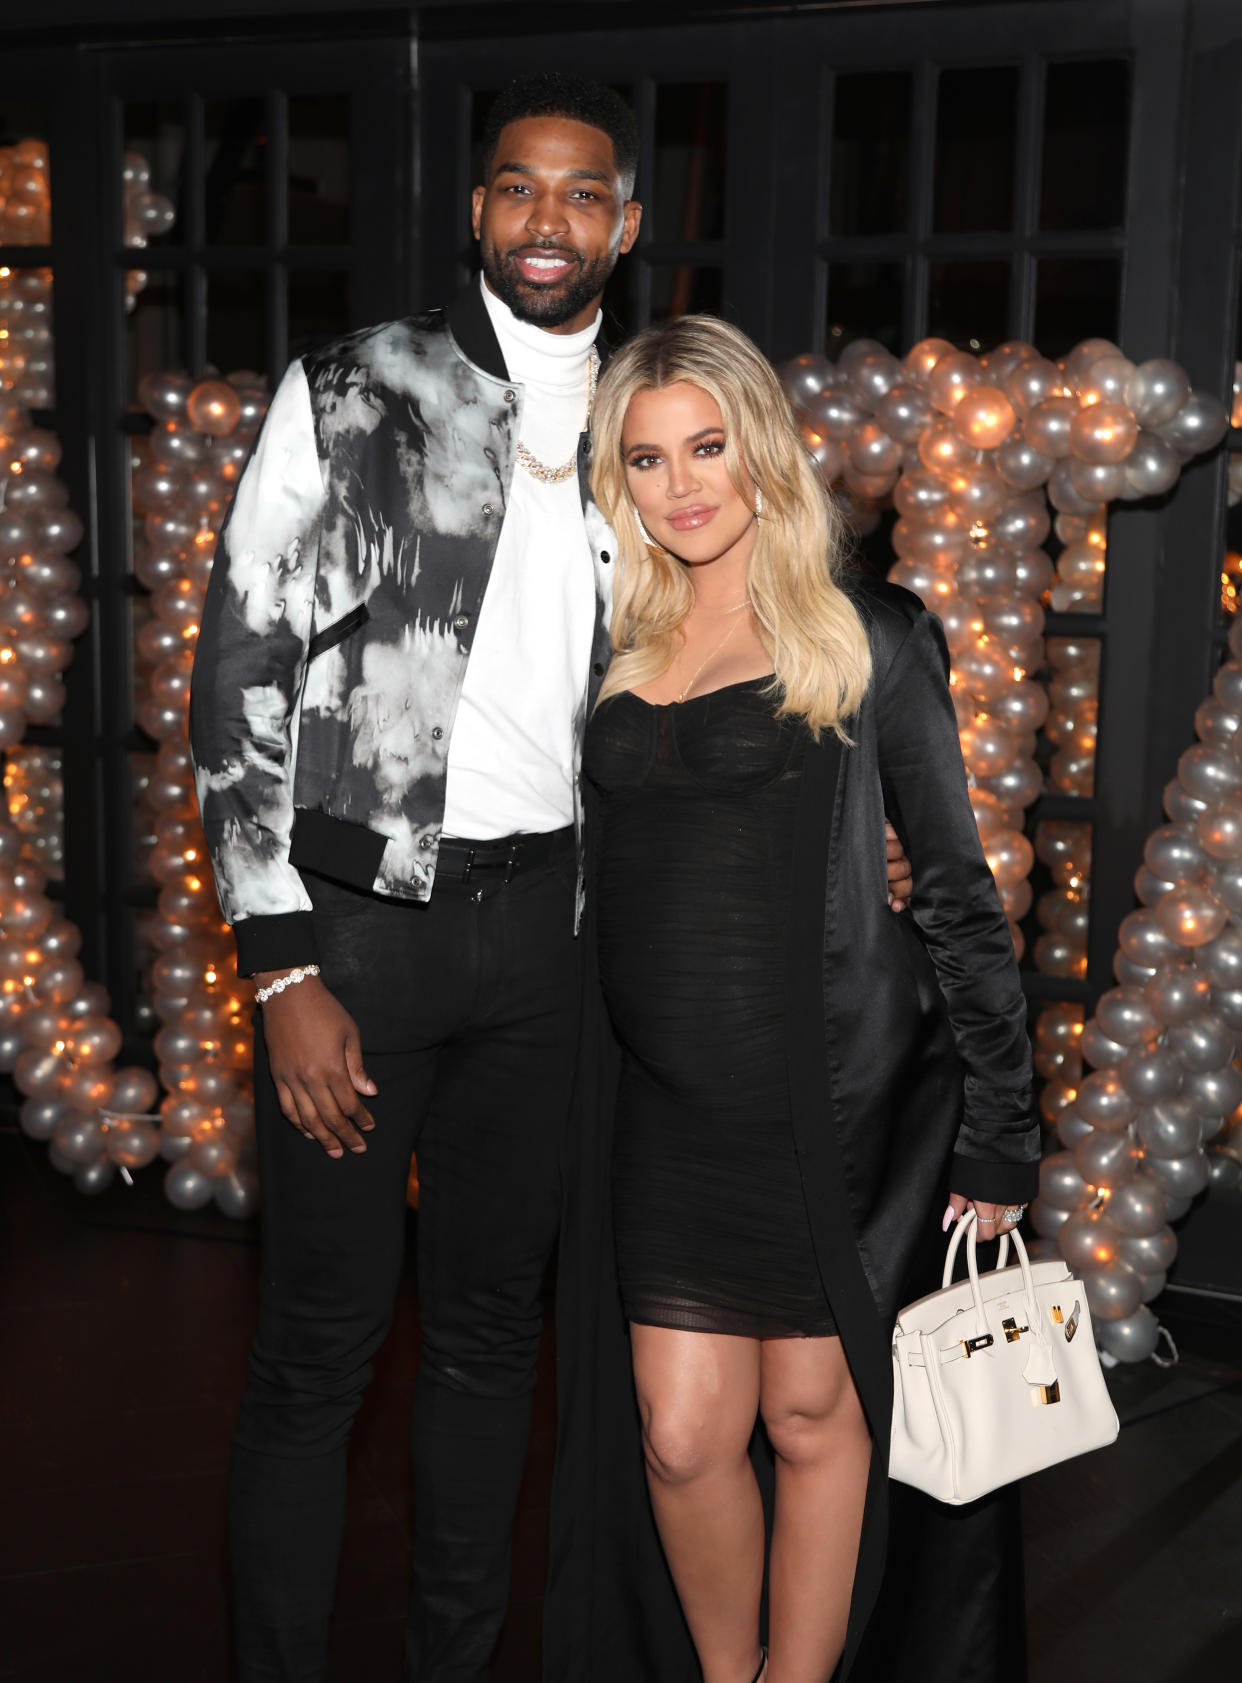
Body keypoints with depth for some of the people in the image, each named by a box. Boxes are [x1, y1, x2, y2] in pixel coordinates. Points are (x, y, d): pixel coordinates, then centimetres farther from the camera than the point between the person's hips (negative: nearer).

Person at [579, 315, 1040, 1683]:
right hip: (674, 1104, 3)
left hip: (842, 1095, -3)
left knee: (815, 1415, 7)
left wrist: (997, 1135, -3)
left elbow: (957, 894, -1)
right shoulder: (610, 654, 9)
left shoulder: (868, 643, -2)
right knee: (684, 1438, 3)